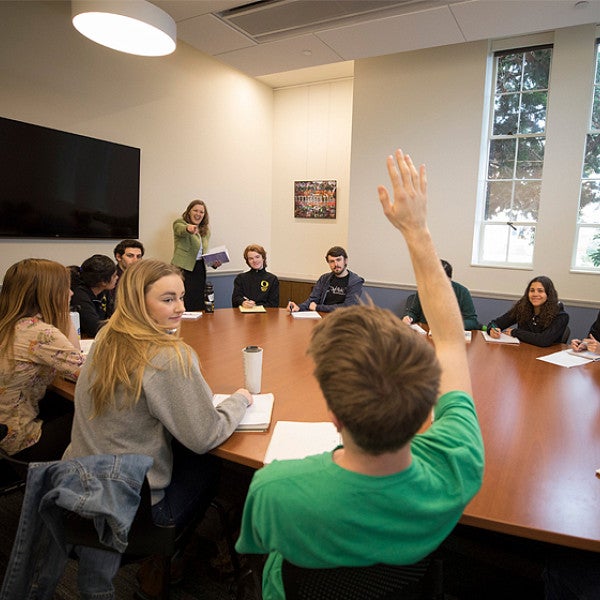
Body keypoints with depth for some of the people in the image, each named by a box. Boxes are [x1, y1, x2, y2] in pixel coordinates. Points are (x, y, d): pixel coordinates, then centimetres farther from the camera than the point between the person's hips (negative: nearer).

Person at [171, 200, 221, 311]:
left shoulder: (206, 231, 16)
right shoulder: (179, 223, -2)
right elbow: (181, 230, -28)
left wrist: (213, 263, 3)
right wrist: (189, 229, -51)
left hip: (199, 271, 6)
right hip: (183, 270, -6)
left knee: (198, 307, 6)